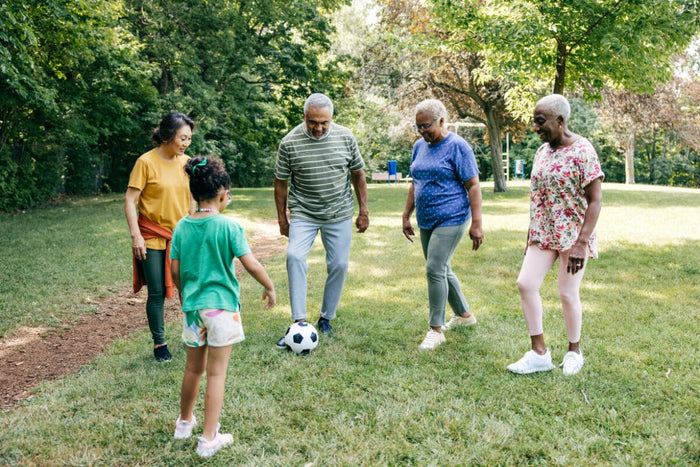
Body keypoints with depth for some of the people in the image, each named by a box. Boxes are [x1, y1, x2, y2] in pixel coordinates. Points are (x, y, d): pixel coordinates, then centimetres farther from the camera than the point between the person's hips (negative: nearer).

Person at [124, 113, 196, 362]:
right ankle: (159, 343, 19)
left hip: (181, 236, 4)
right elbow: (130, 200, -10)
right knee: (157, 293, 2)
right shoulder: (146, 162, -11)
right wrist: (136, 235, -15)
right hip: (153, 238, -4)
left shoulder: (187, 162, 4)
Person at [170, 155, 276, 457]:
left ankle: (185, 422, 40)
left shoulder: (182, 227, 1)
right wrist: (269, 288, 1)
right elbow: (250, 264, -15)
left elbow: (175, 271, 5)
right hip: (221, 306, -5)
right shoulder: (228, 226, -13)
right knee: (216, 373, 4)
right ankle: (208, 439, 10)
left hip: (192, 306, 5)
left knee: (193, 368, 22)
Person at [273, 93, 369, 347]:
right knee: (294, 256, -21)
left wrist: (363, 210, 6)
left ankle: (326, 318, 21)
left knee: (339, 264, 2)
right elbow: (281, 182, 1)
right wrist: (282, 217, 4)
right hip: (303, 214, -2)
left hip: (339, 214, 2)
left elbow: (358, 173, 7)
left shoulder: (345, 137, -3)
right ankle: (299, 322, -16)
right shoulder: (290, 142, -8)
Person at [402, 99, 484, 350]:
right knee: (441, 270, 14)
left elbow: (473, 186, -13)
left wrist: (476, 224, -17)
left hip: (451, 219, -8)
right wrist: (406, 216, 16)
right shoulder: (419, 146, 11)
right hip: (426, 221, 8)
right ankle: (464, 314, 33)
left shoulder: (457, 146, -11)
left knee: (435, 269, -13)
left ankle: (436, 329, -1)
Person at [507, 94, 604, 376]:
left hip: (572, 235, -6)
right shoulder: (542, 151, 8)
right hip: (543, 234, 6)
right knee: (525, 284, -4)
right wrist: (531, 234, 15)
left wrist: (582, 243, -20)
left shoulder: (582, 151, -14)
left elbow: (595, 200, -15)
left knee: (568, 294, 1)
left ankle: (574, 352, 24)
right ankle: (539, 353, 7)